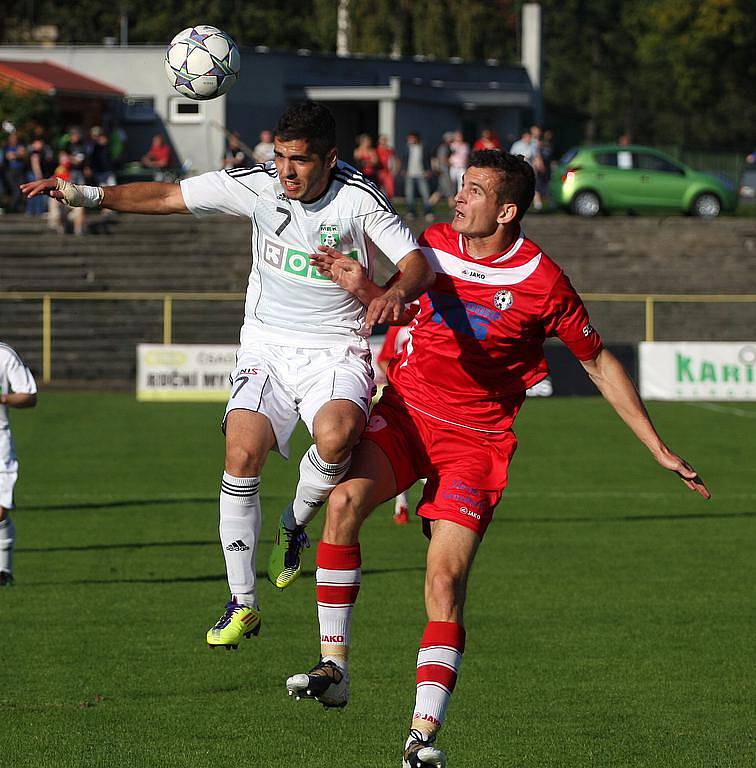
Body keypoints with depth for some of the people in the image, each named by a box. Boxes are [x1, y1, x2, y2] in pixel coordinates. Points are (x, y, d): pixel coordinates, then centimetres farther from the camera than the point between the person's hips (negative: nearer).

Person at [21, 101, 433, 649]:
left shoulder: (359, 199, -13)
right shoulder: (257, 184, -5)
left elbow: (418, 264, -16)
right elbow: (168, 197, 2)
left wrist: (396, 292, -39)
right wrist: (89, 195, -8)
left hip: (336, 352, -3)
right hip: (267, 348, 3)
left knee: (337, 435, -34)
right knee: (242, 455, -18)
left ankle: (295, 526, -1)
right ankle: (243, 604, -7)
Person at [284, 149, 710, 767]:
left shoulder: (542, 282, -11)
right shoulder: (435, 245, 0)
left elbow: (600, 366, 0)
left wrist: (660, 451, 0)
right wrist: (362, 286, -1)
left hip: (477, 438, -3)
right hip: (405, 413, 3)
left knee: (446, 580, -15)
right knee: (345, 500, -25)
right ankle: (334, 668, -18)